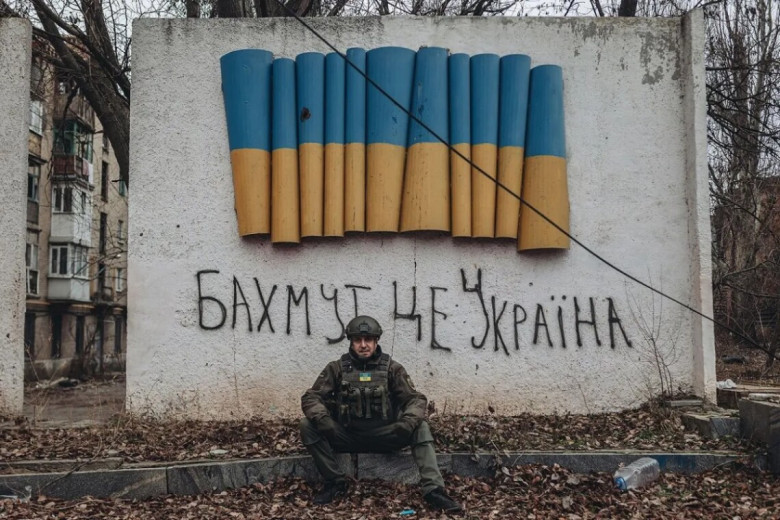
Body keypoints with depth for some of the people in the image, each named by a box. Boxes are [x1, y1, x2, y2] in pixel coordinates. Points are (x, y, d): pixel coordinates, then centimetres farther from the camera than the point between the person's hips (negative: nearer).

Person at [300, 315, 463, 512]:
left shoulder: (392, 368, -2)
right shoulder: (337, 368, -1)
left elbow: (416, 399, -6)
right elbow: (311, 397, -4)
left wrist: (409, 420, -30)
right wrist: (322, 419, -27)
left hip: (383, 436, -1)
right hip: (347, 436, 1)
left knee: (421, 428, -25)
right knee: (307, 425, -22)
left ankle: (433, 490, -28)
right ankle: (335, 482, -11)